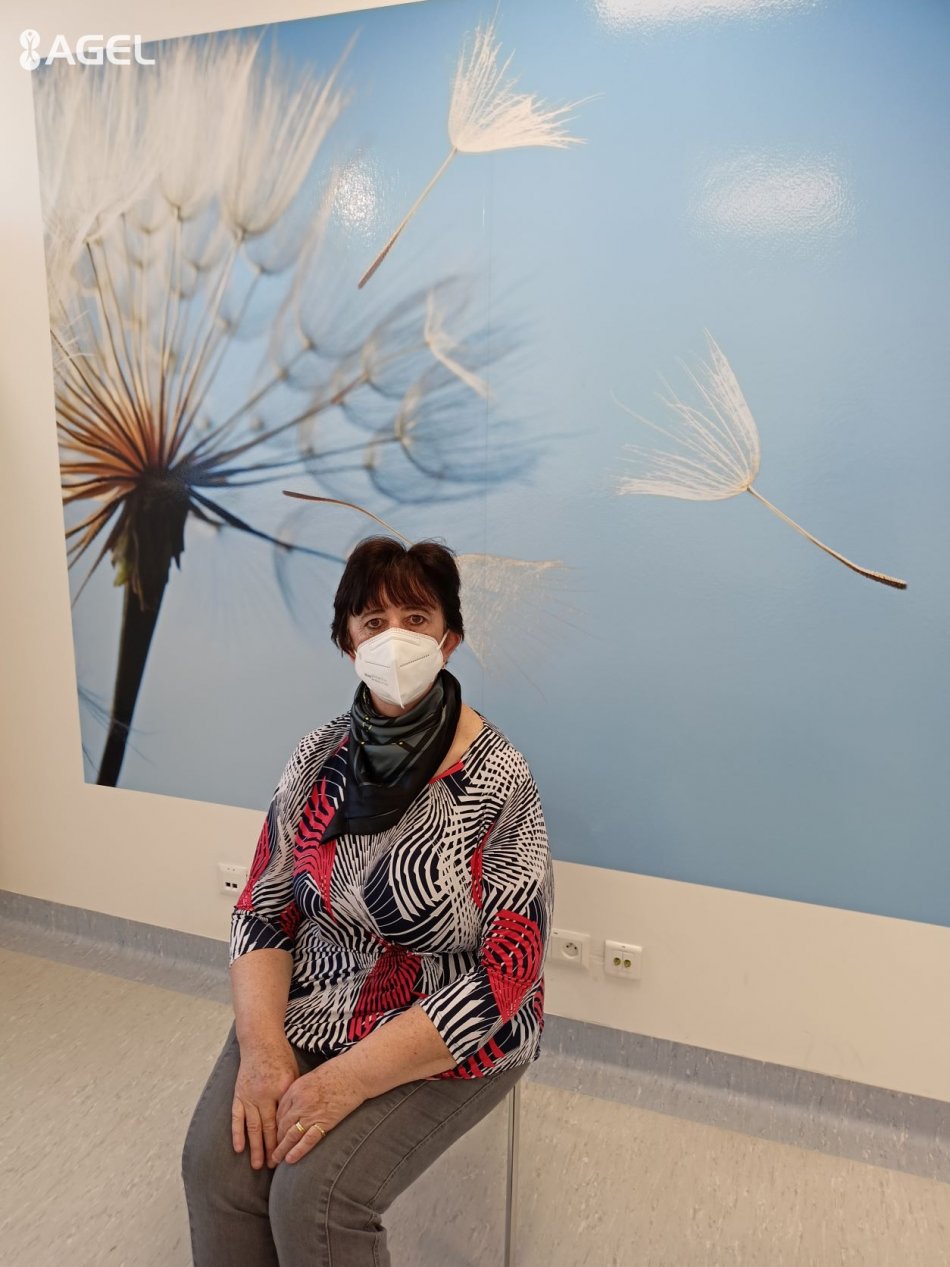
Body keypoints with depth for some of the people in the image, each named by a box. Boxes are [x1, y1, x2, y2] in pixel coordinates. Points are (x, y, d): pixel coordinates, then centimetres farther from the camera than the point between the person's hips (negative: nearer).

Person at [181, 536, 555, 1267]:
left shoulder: (501, 782, -19)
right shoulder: (320, 755, -5)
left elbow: (504, 973, -20)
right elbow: (263, 912, 0)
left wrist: (349, 1080, -20)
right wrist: (261, 1044, -15)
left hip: (446, 1042, -3)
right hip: (306, 1012, 4)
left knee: (311, 1199, -18)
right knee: (218, 1163, -15)